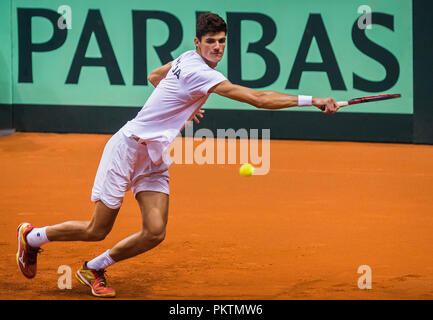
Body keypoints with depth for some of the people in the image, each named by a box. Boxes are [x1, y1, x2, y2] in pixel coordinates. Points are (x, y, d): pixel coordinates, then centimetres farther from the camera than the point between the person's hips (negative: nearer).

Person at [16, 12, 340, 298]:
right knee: (97, 230, -1)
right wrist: (311, 100, -31)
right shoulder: (199, 72, -25)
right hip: (128, 147, -9)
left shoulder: (187, 59, 4)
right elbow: (258, 99, -31)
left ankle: (94, 268, 14)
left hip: (154, 159, 9)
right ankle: (32, 236, 23)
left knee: (155, 233, -7)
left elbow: (154, 76, 26)